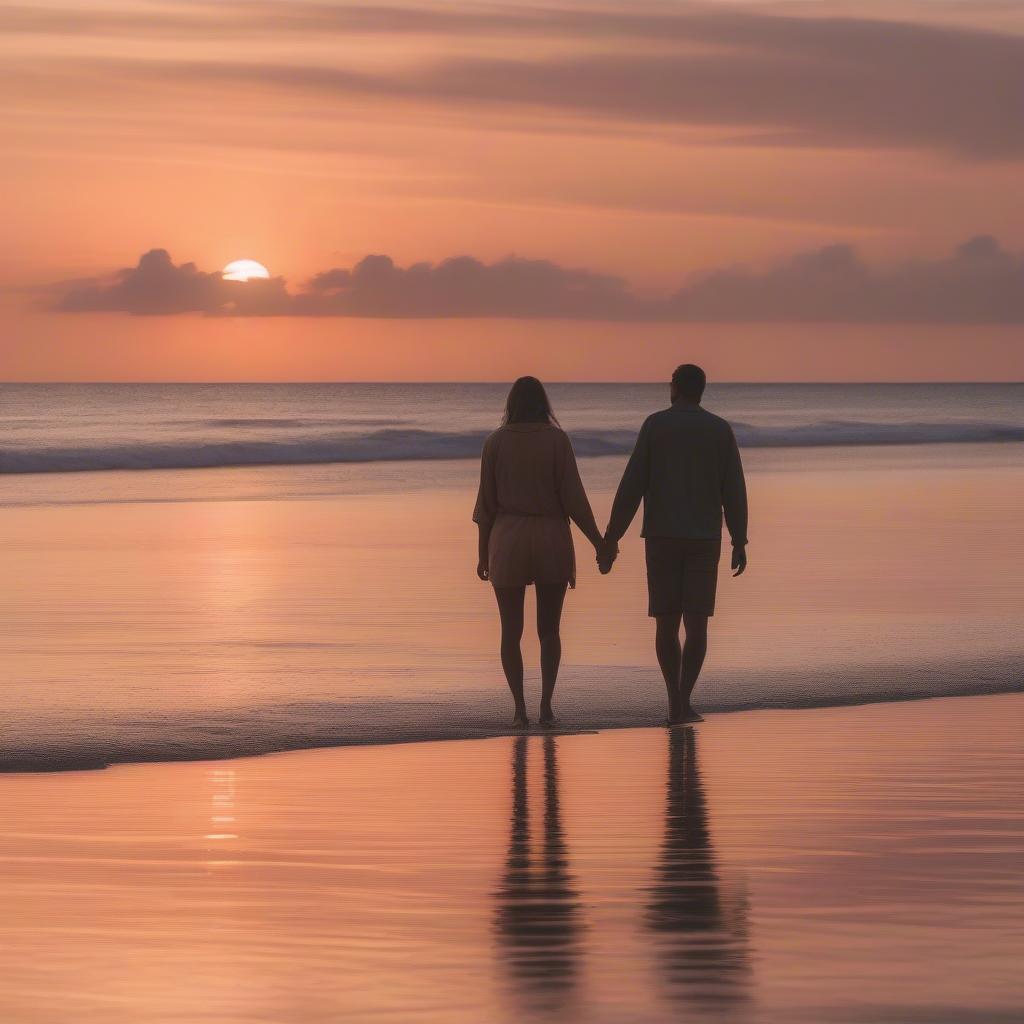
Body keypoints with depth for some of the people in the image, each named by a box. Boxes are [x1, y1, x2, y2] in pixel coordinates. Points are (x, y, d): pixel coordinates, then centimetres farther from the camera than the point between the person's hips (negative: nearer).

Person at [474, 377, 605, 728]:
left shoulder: (496, 441, -1)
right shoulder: (558, 440, -5)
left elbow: (487, 502, 0)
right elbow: (573, 498, -7)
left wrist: (483, 554, 8)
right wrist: (599, 543, 0)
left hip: (508, 544, 0)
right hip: (552, 542, 0)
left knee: (511, 632, 8)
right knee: (549, 630, 13)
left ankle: (520, 710, -3)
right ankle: (546, 703, -3)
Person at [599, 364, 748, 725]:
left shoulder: (654, 425, -3)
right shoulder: (721, 429, 1)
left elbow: (631, 487, -7)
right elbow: (734, 491, -2)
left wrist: (610, 540, -5)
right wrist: (740, 544, 4)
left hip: (662, 536, 0)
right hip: (703, 539, 0)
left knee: (667, 622, 9)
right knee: (696, 622, 3)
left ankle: (676, 700, 8)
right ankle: (682, 703, -7)